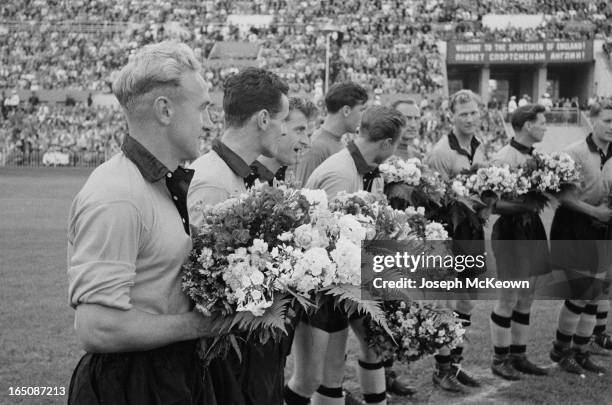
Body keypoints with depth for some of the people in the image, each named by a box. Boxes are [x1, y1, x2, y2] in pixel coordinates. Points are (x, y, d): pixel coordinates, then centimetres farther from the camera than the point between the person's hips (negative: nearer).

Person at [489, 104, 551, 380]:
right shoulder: (503, 159, -15)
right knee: (509, 299, 0)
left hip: (532, 227, 8)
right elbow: (492, 204, -17)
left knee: (526, 298, 13)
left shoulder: (535, 157, 9)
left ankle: (518, 355, 24)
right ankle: (500, 359, 13)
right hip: (510, 230, -8)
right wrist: (523, 206, -25)